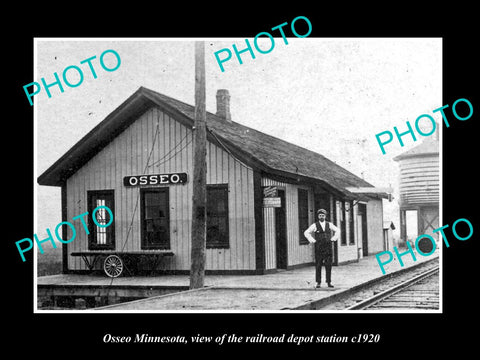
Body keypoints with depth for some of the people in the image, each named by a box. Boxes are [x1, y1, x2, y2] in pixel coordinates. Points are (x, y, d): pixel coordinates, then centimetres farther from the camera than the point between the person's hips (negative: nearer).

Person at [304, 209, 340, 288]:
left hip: (328, 247, 2)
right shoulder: (315, 225, 2)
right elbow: (306, 232, 7)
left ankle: (329, 282, 6)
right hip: (318, 248, -2)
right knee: (318, 266, -2)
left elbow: (337, 230, 21)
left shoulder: (329, 224, 9)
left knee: (328, 266, 1)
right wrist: (312, 240, -3)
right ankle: (318, 282, 2)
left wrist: (334, 238, 9)